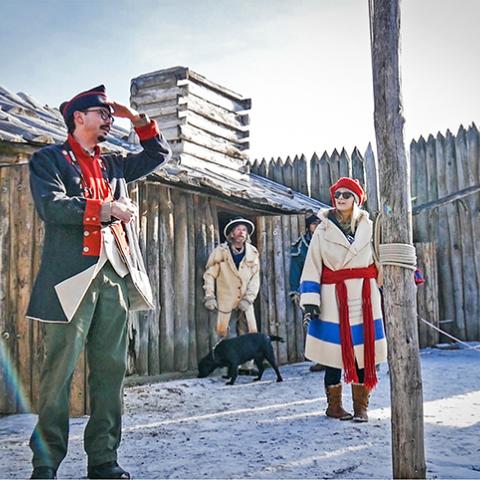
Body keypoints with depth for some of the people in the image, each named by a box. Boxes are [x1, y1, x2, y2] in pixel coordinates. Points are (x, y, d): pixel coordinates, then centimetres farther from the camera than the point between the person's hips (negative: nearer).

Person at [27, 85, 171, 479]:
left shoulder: (113, 164, 23)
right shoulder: (50, 159, 6)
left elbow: (159, 154, 33)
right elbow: (51, 206, -10)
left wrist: (137, 119, 23)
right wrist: (103, 209, -16)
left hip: (115, 275, 6)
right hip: (73, 275, -5)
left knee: (111, 369, 5)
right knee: (60, 370, -4)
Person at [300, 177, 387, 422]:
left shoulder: (369, 228, 10)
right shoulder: (323, 231, 4)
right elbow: (312, 267, 1)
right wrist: (310, 302, -7)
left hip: (364, 298, 2)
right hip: (334, 298, -2)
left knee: (363, 350, 1)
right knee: (335, 351, 0)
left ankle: (361, 407, 12)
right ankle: (334, 406, 15)